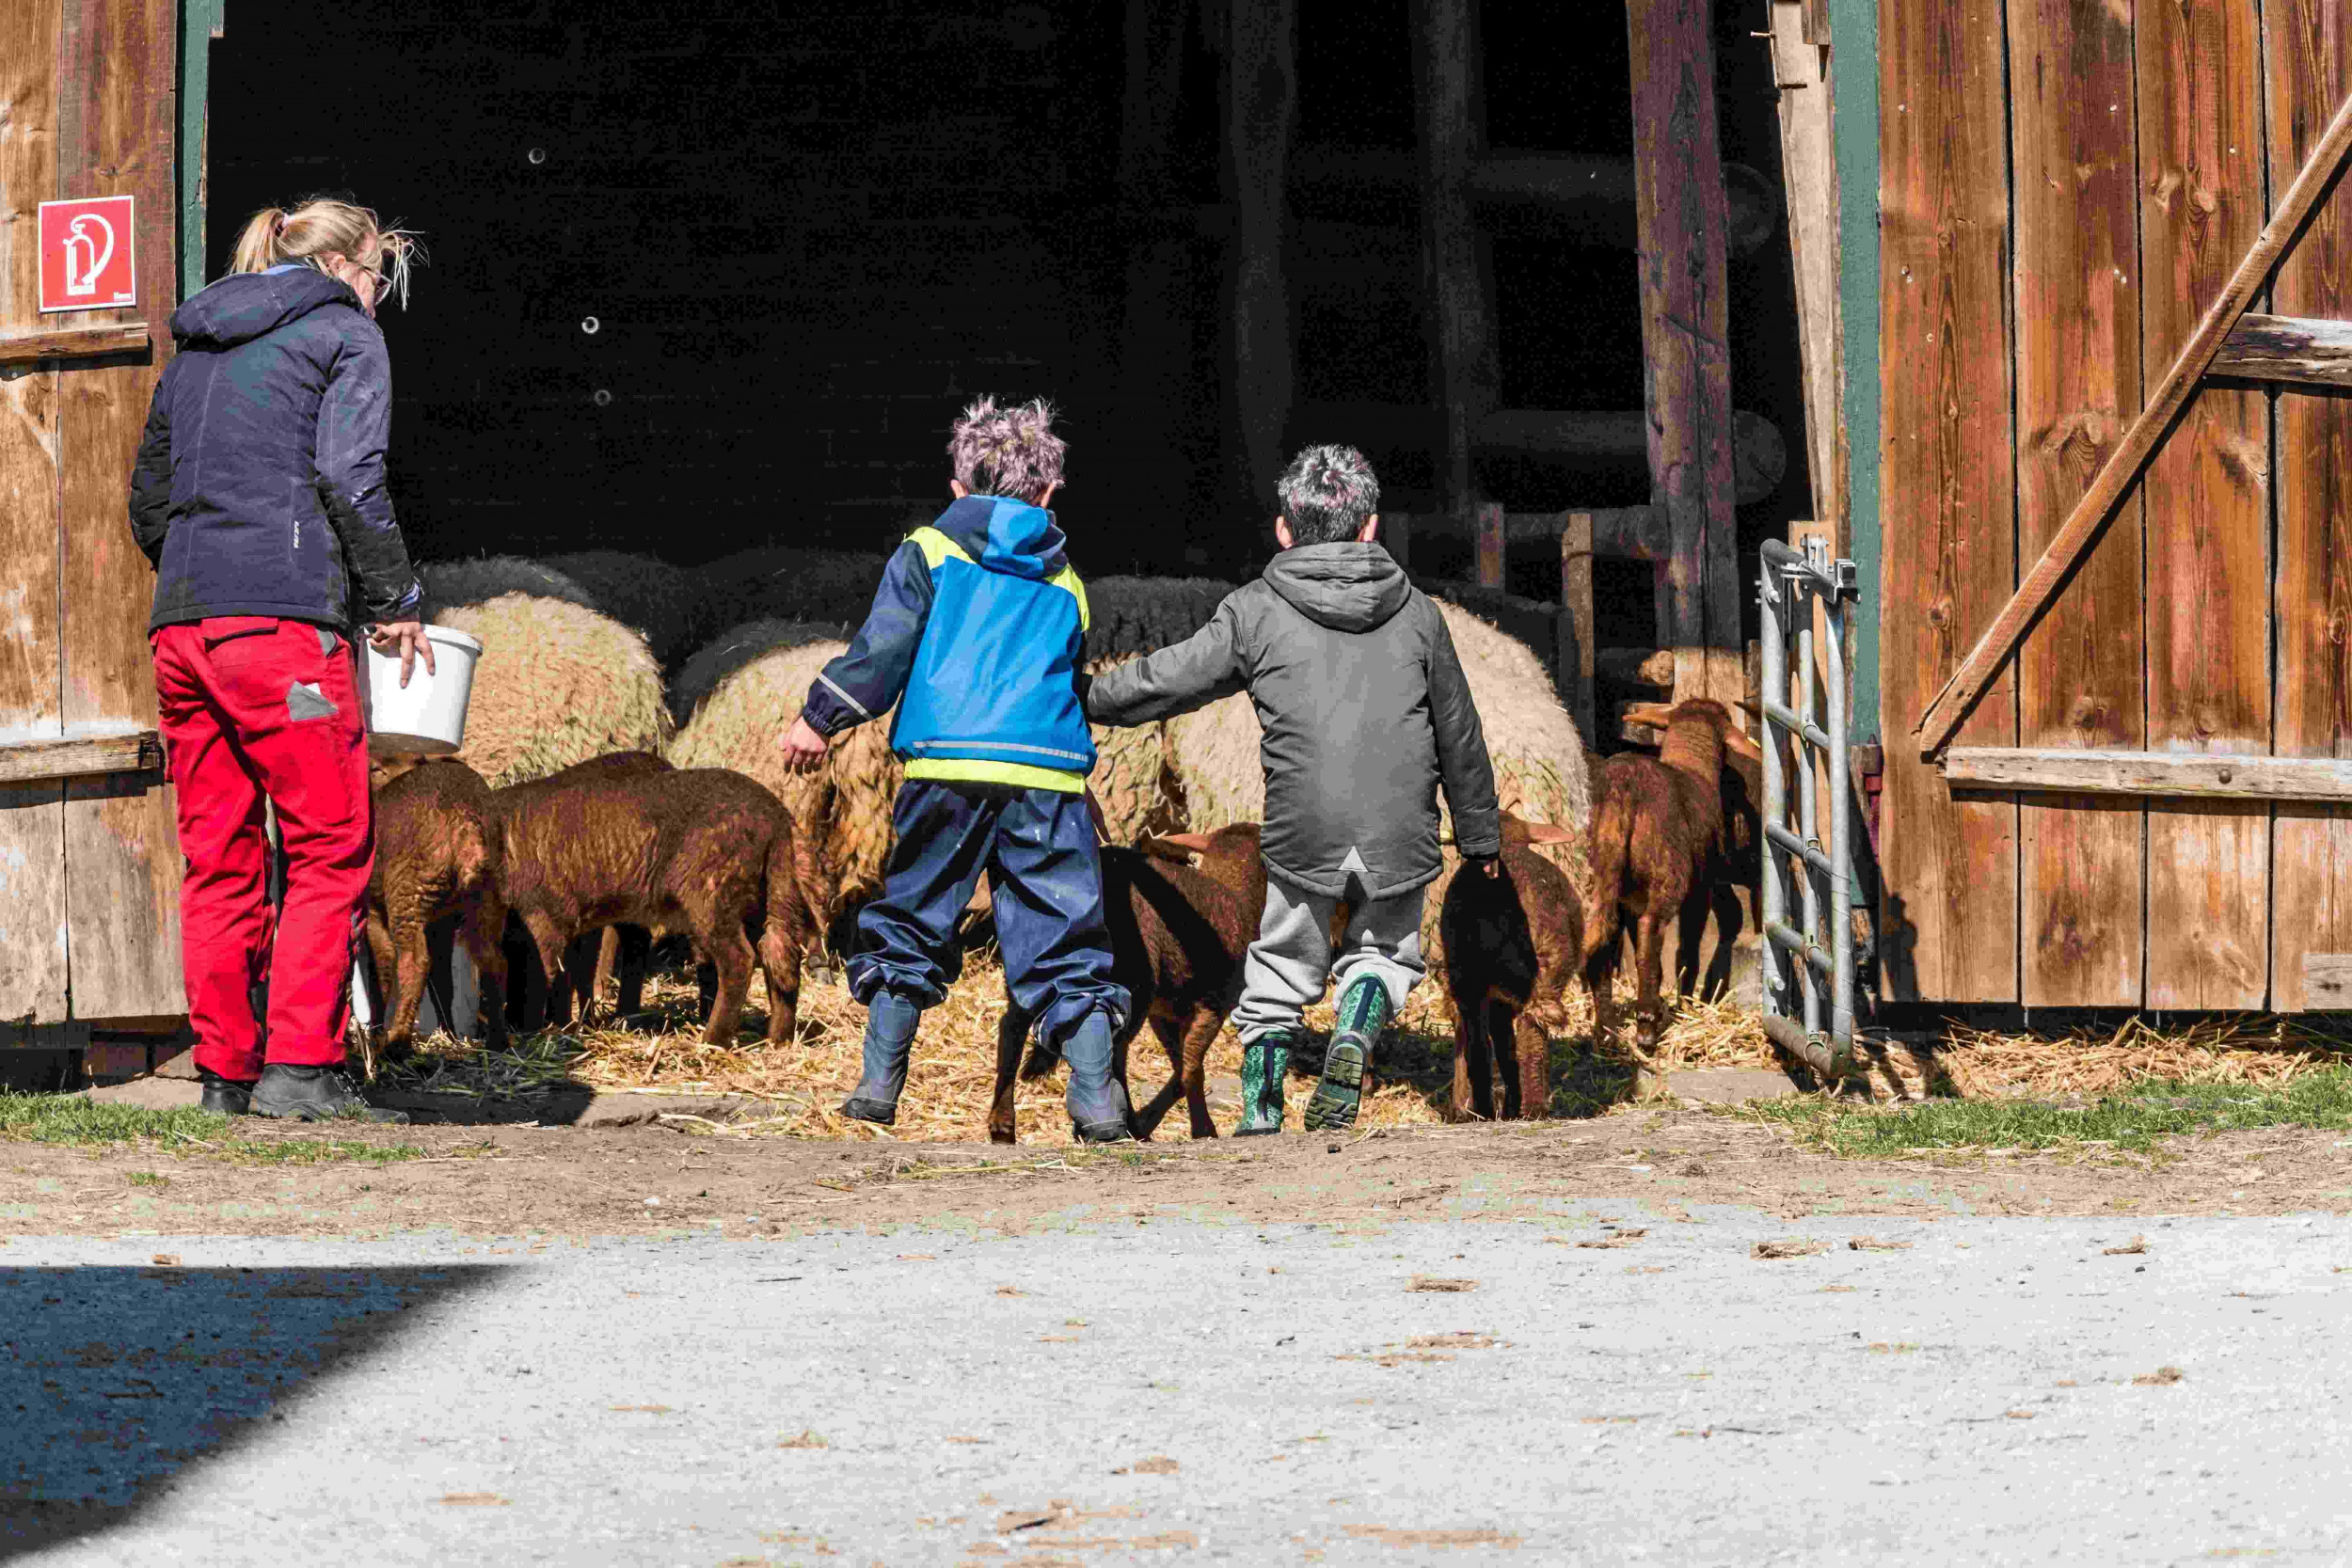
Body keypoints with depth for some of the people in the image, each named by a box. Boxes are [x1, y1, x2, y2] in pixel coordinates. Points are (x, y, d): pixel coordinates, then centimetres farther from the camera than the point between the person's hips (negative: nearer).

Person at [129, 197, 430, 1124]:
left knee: (217, 858, 9)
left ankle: (226, 1071, 7)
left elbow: (148, 502, 21)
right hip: (284, 618, -7)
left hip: (181, 624, 7)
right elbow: (348, 476, -9)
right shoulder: (344, 334, 4)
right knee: (331, 848, -3)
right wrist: (394, 604, -3)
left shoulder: (196, 349, 24)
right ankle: (300, 1067, -12)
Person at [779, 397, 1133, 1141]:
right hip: (1050, 773, 2)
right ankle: (1096, 1093, -9)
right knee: (1063, 926, 3)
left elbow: (884, 645, -1)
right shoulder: (1065, 582, 19)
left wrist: (820, 718, 3)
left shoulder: (930, 552, 9)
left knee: (911, 915, 11)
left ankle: (879, 1080, 7)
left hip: (947, 765, -2)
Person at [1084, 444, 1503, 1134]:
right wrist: (1480, 833, 26)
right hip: (1400, 836, 1)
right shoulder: (1416, 613, 8)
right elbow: (1458, 734, 15)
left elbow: (1167, 680, 5)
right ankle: (1356, 1032, -7)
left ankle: (1260, 1107, 2)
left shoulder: (1256, 613, 1)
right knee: (1386, 947, 22)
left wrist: (1084, 697, 21)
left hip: (1303, 836, -1)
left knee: (1282, 967, 15)